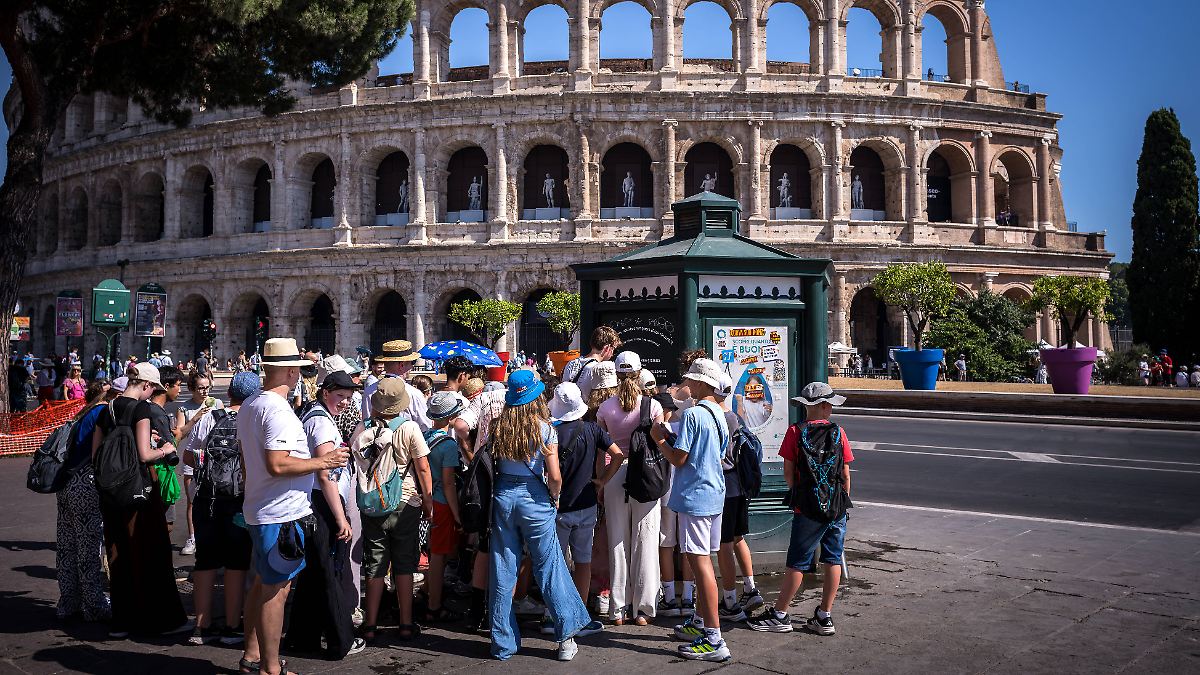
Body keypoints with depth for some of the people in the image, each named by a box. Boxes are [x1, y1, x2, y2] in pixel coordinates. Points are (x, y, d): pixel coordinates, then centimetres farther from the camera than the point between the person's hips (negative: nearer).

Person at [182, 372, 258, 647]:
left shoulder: (208, 419, 2)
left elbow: (188, 456, 6)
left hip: (205, 498, 3)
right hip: (240, 500, -3)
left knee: (205, 562, 11)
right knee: (236, 564, 7)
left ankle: (202, 627, 17)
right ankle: (233, 627, 12)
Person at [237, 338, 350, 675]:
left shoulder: (249, 405, 11)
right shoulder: (278, 410, -20)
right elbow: (277, 465, -28)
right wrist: (323, 462, -19)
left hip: (257, 508, 10)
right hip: (282, 513, -10)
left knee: (262, 583, 19)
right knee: (276, 590, -1)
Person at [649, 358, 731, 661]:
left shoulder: (692, 414, -16)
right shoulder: (719, 415, 11)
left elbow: (678, 458, -17)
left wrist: (660, 440, 1)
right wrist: (671, 437, 20)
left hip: (694, 496, -9)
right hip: (714, 493, 9)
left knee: (699, 562, -9)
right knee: (703, 560, 18)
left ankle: (713, 639, -9)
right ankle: (700, 623, 29)